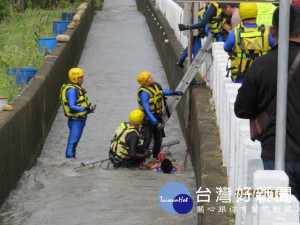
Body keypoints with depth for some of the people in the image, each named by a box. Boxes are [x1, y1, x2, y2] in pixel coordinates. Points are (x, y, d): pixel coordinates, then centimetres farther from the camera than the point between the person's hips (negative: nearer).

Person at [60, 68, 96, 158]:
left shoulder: (77, 88, 12)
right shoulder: (71, 90, -20)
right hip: (75, 120, -10)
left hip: (80, 119, 10)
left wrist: (89, 106, 5)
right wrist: (86, 109, -30)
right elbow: (72, 107, -26)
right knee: (72, 142, -10)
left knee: (75, 142, 17)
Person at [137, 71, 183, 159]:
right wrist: (156, 123, -33)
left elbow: (161, 91, 25)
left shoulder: (156, 85, -2)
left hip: (158, 117, 8)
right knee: (147, 140, -10)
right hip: (148, 119, -8)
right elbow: (147, 110, -29)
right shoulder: (144, 93, -27)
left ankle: (156, 158, 30)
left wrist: (174, 93, 23)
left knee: (158, 140, 16)